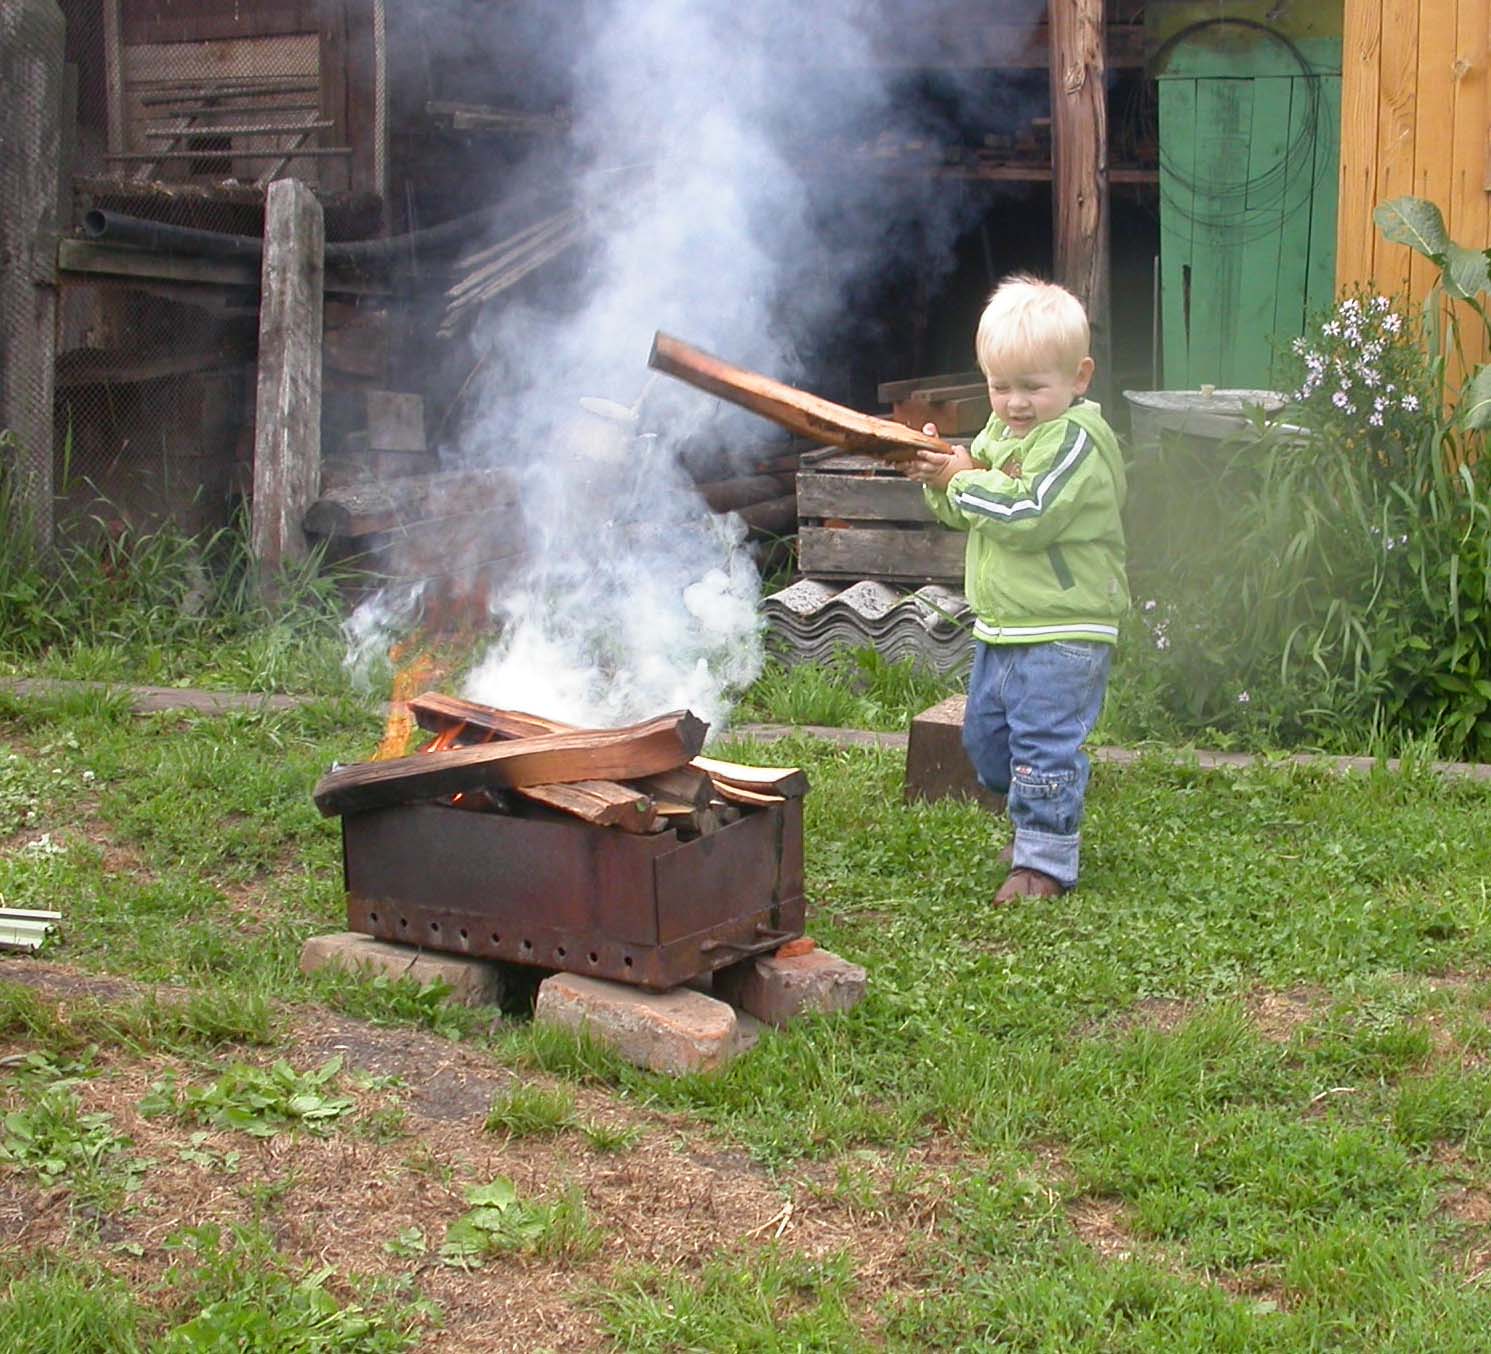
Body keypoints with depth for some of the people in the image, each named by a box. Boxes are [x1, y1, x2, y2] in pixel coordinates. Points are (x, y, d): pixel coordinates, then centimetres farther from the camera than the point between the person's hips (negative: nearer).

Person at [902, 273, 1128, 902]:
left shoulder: (1078, 440, -17)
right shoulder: (1001, 429, 11)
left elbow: (1029, 513, -27)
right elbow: (968, 513, 16)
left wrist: (965, 479, -16)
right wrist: (939, 477, -3)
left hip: (1063, 632, -10)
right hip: (1001, 627, 10)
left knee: (1044, 744, -8)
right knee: (985, 735, 20)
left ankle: (1046, 860, 1)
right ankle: (1034, 827, 37)